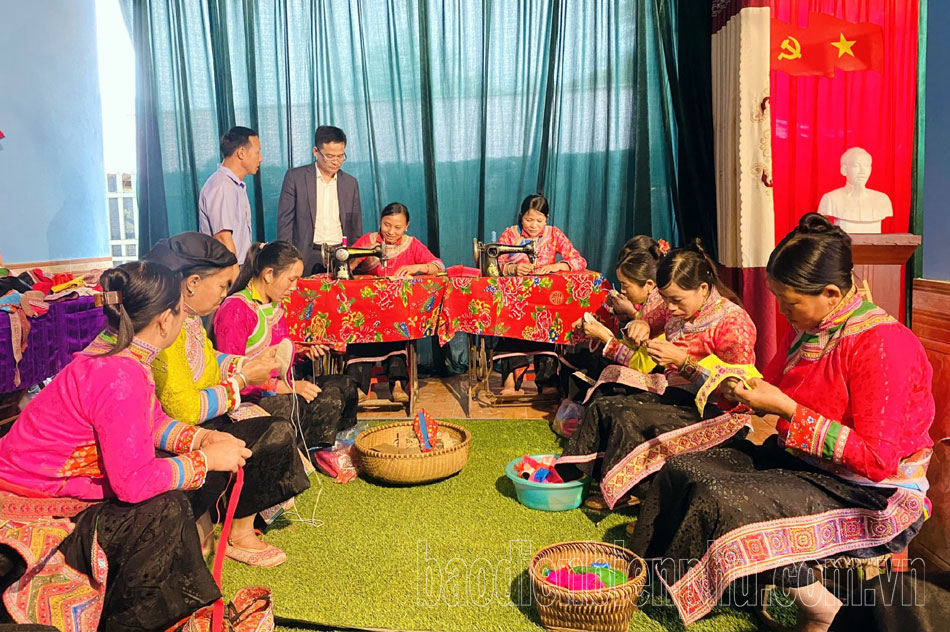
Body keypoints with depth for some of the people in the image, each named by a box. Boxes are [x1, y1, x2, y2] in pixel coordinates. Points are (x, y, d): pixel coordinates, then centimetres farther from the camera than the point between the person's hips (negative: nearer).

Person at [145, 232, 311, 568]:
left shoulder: (188, 317, 3)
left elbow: (208, 362, 18)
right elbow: (186, 410, -29)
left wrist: (250, 363, 3)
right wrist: (242, 380, -19)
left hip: (199, 421, 11)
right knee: (276, 433, -13)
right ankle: (240, 535, 3)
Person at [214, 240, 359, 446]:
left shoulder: (276, 305, 13)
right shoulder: (236, 309, -16)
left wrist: (301, 352, 5)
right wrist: (288, 386, -25)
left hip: (281, 390, 9)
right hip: (251, 400, -9)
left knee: (344, 386, -3)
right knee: (328, 400, -26)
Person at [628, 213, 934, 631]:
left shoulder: (882, 345, -24)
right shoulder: (809, 329, 2)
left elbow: (877, 460, -26)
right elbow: (775, 387, 19)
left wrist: (787, 409, -26)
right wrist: (745, 392, -6)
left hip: (871, 498, -8)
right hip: (798, 460, 9)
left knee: (720, 499, -26)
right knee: (682, 468, -4)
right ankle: (654, 579, 7)